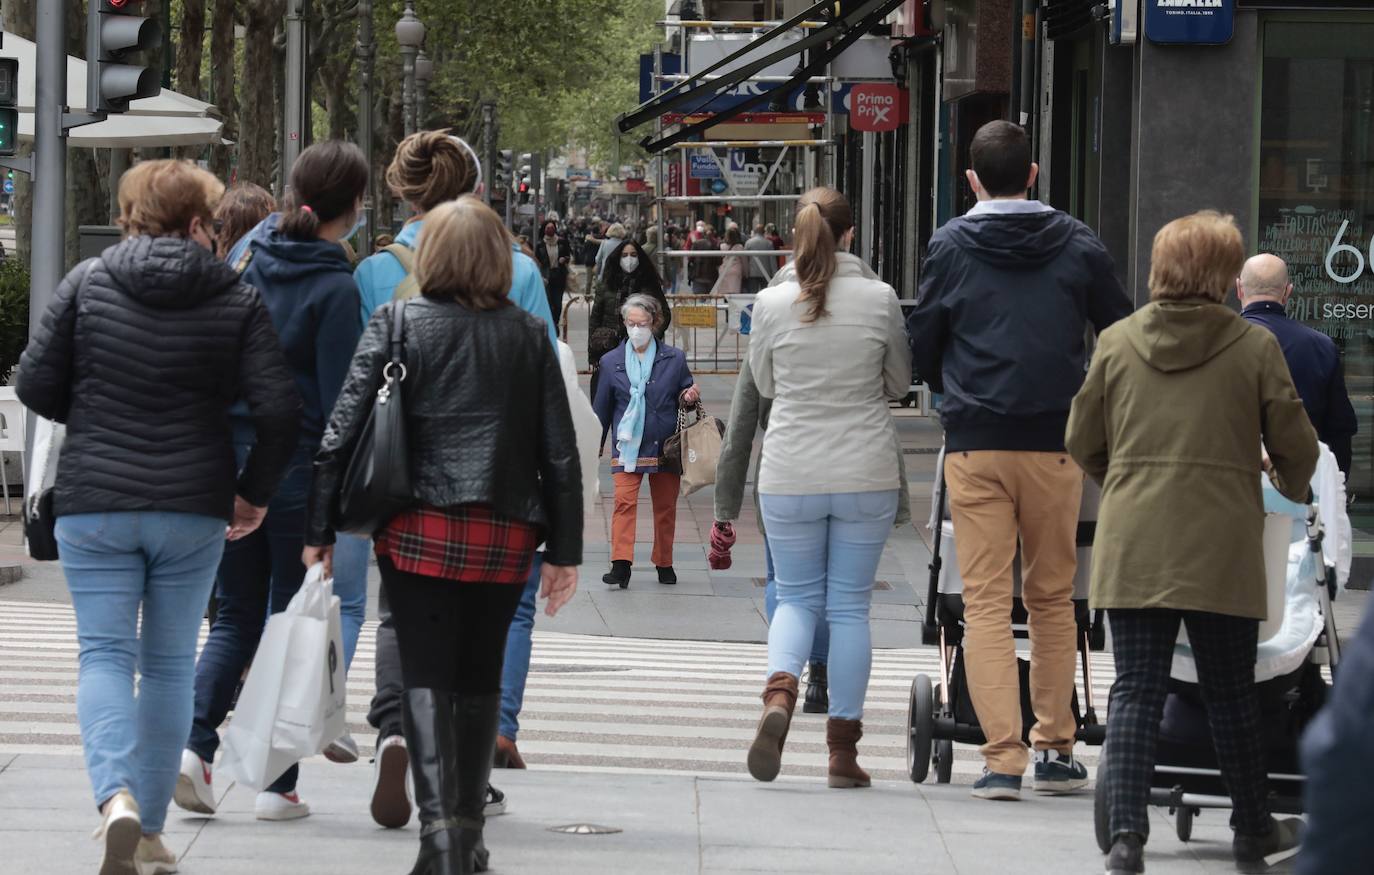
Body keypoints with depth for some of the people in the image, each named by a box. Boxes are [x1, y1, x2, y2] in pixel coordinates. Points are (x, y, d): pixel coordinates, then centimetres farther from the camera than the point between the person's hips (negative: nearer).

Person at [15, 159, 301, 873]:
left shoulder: (87, 284, -1)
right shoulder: (236, 301, -2)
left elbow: (35, 386, -1)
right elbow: (279, 408, -8)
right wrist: (255, 493, 7)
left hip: (93, 503, -1)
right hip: (194, 506, 1)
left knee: (104, 654, 2)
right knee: (169, 663, 11)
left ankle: (115, 796, -23)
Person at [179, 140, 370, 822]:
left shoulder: (249, 265, 4)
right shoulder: (335, 289, -13)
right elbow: (340, 402, -15)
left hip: (229, 460, 5)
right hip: (300, 471, -5)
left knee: (236, 618, 14)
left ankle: (194, 743, -6)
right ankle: (278, 785, 7)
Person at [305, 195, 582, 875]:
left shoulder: (396, 325, -2)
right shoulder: (529, 336, 5)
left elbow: (343, 430, -4)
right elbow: (560, 451, 4)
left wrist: (318, 529, 2)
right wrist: (565, 550, 10)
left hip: (419, 530, -2)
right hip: (505, 535, 2)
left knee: (426, 678, -1)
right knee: (481, 678, 15)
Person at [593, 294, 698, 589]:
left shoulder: (674, 359, 3)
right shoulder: (611, 362, 4)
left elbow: (685, 394, 14)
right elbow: (601, 408, 11)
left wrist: (690, 398, -11)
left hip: (665, 446, 1)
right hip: (627, 447, -1)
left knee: (666, 507, 9)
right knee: (624, 502, -15)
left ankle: (664, 564, 23)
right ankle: (621, 565, -21)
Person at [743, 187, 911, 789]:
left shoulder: (772, 303, -4)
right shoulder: (879, 299, -6)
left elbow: (764, 384, 9)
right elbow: (899, 382, 7)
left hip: (789, 476, 0)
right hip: (866, 475, 0)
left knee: (796, 596, 14)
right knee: (850, 606, 7)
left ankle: (780, 690, -14)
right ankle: (843, 748, 8)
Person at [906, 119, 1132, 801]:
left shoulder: (950, 246, 2)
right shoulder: (1078, 246, 5)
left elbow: (921, 347, 8)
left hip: (974, 443, -1)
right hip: (1055, 443, 1)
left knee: (985, 601, 0)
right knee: (1052, 596, 14)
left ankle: (1002, 757, -9)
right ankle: (1055, 749, 16)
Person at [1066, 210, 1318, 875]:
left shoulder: (1117, 342, 2)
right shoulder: (1254, 347, -5)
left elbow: (1082, 443, 9)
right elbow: (1296, 446, 0)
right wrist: (1293, 485, 24)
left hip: (1132, 550, 1)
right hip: (1222, 549, -1)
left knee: (1135, 691, 3)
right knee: (1231, 695, 12)